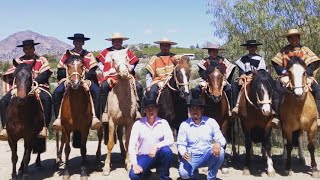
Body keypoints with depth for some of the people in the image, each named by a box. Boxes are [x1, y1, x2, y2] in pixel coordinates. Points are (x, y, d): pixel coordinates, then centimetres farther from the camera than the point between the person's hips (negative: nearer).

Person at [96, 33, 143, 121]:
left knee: (139, 87, -20)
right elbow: (100, 62, 15)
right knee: (104, 87, -33)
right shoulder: (106, 52, 15)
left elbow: (132, 64, 14)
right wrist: (105, 72, 1)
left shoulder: (128, 52, 16)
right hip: (110, 77, -1)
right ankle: (104, 111, -26)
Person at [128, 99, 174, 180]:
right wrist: (135, 164, -20)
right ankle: (146, 171, 12)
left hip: (158, 155, 0)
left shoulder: (163, 122, -6)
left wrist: (156, 147, -32)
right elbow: (131, 145, -10)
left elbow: (170, 140, -17)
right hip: (144, 156, 0)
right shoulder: (138, 124, -7)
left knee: (166, 150, -33)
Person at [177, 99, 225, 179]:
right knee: (183, 173, -28)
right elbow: (181, 144, 1)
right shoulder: (184, 125, 0)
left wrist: (218, 143, -27)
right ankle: (194, 171, 12)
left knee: (220, 152, -31)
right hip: (191, 157, -1)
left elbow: (221, 139, -2)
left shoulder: (211, 122, 0)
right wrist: (184, 153, -22)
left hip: (209, 156, 1)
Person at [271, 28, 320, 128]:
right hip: (287, 77, -1)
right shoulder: (284, 50, 13)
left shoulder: (305, 50, 13)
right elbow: (276, 63, 7)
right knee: (277, 89, -30)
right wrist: (283, 71, -10)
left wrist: (304, 73, -12)